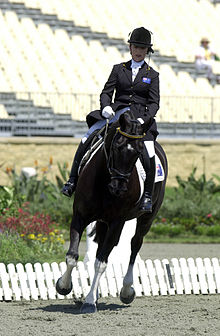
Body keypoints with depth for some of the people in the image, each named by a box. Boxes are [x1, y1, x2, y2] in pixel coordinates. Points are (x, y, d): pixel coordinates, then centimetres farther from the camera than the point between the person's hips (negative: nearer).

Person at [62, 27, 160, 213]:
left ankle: (148, 196, -19)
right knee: (87, 139, -18)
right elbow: (106, 92, 8)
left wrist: (144, 118, -17)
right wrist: (106, 106, -15)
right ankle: (73, 180, -11)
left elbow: (154, 103, 2)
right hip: (116, 113, 2)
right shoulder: (119, 69, 14)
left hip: (140, 117, -2)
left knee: (149, 152, -26)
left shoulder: (152, 75, 10)